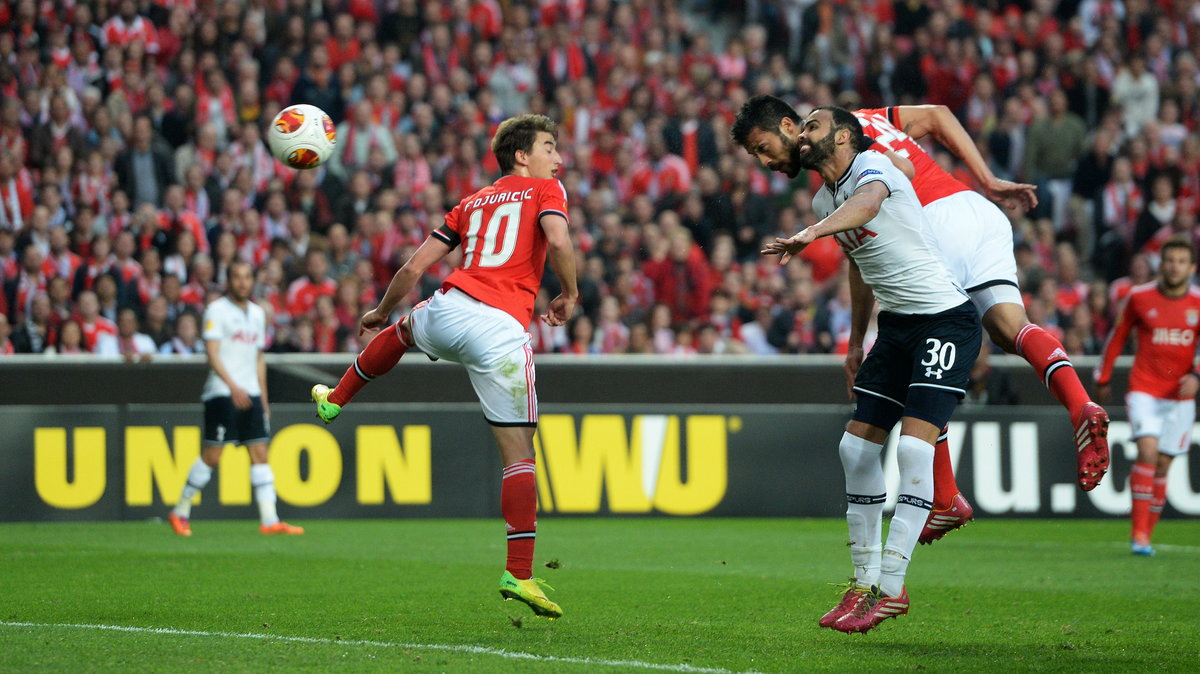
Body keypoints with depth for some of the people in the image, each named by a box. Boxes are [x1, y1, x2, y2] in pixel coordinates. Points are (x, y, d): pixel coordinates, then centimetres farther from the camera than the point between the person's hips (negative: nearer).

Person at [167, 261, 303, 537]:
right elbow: (212, 353, -14)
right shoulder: (216, 310, -4)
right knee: (211, 455, -7)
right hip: (221, 393, -6)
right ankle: (180, 512, 7)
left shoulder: (257, 314, 16)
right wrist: (233, 386, -25)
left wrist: (263, 399, 18)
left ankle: (270, 520, -6)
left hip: (250, 394, 6)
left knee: (260, 454, -2)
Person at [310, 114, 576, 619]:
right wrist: (569, 295, 4)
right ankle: (520, 574, -9)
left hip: (448, 312, 5)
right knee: (519, 451, -1)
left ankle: (334, 400, 57)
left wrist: (381, 310, 36)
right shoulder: (545, 190, 9)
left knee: (403, 330, 42)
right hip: (504, 333, -5)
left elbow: (415, 267, 21)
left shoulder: (472, 204, 23)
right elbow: (558, 240, -13)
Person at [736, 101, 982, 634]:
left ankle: (891, 586, -17)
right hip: (895, 325, 9)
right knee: (857, 446, 3)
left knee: (913, 445, -18)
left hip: (945, 319, -9)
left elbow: (866, 204, -40)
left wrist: (811, 234, -58)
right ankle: (864, 582, 11)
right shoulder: (824, 199, 12)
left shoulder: (872, 167, -15)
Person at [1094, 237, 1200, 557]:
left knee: (1162, 465, 4)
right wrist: (1103, 378, 15)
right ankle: (1139, 534, -21)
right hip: (1144, 389, -2)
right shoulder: (1139, 297, -1)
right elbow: (1117, 336, 11)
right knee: (1148, 450, -20)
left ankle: (1146, 537, 14)